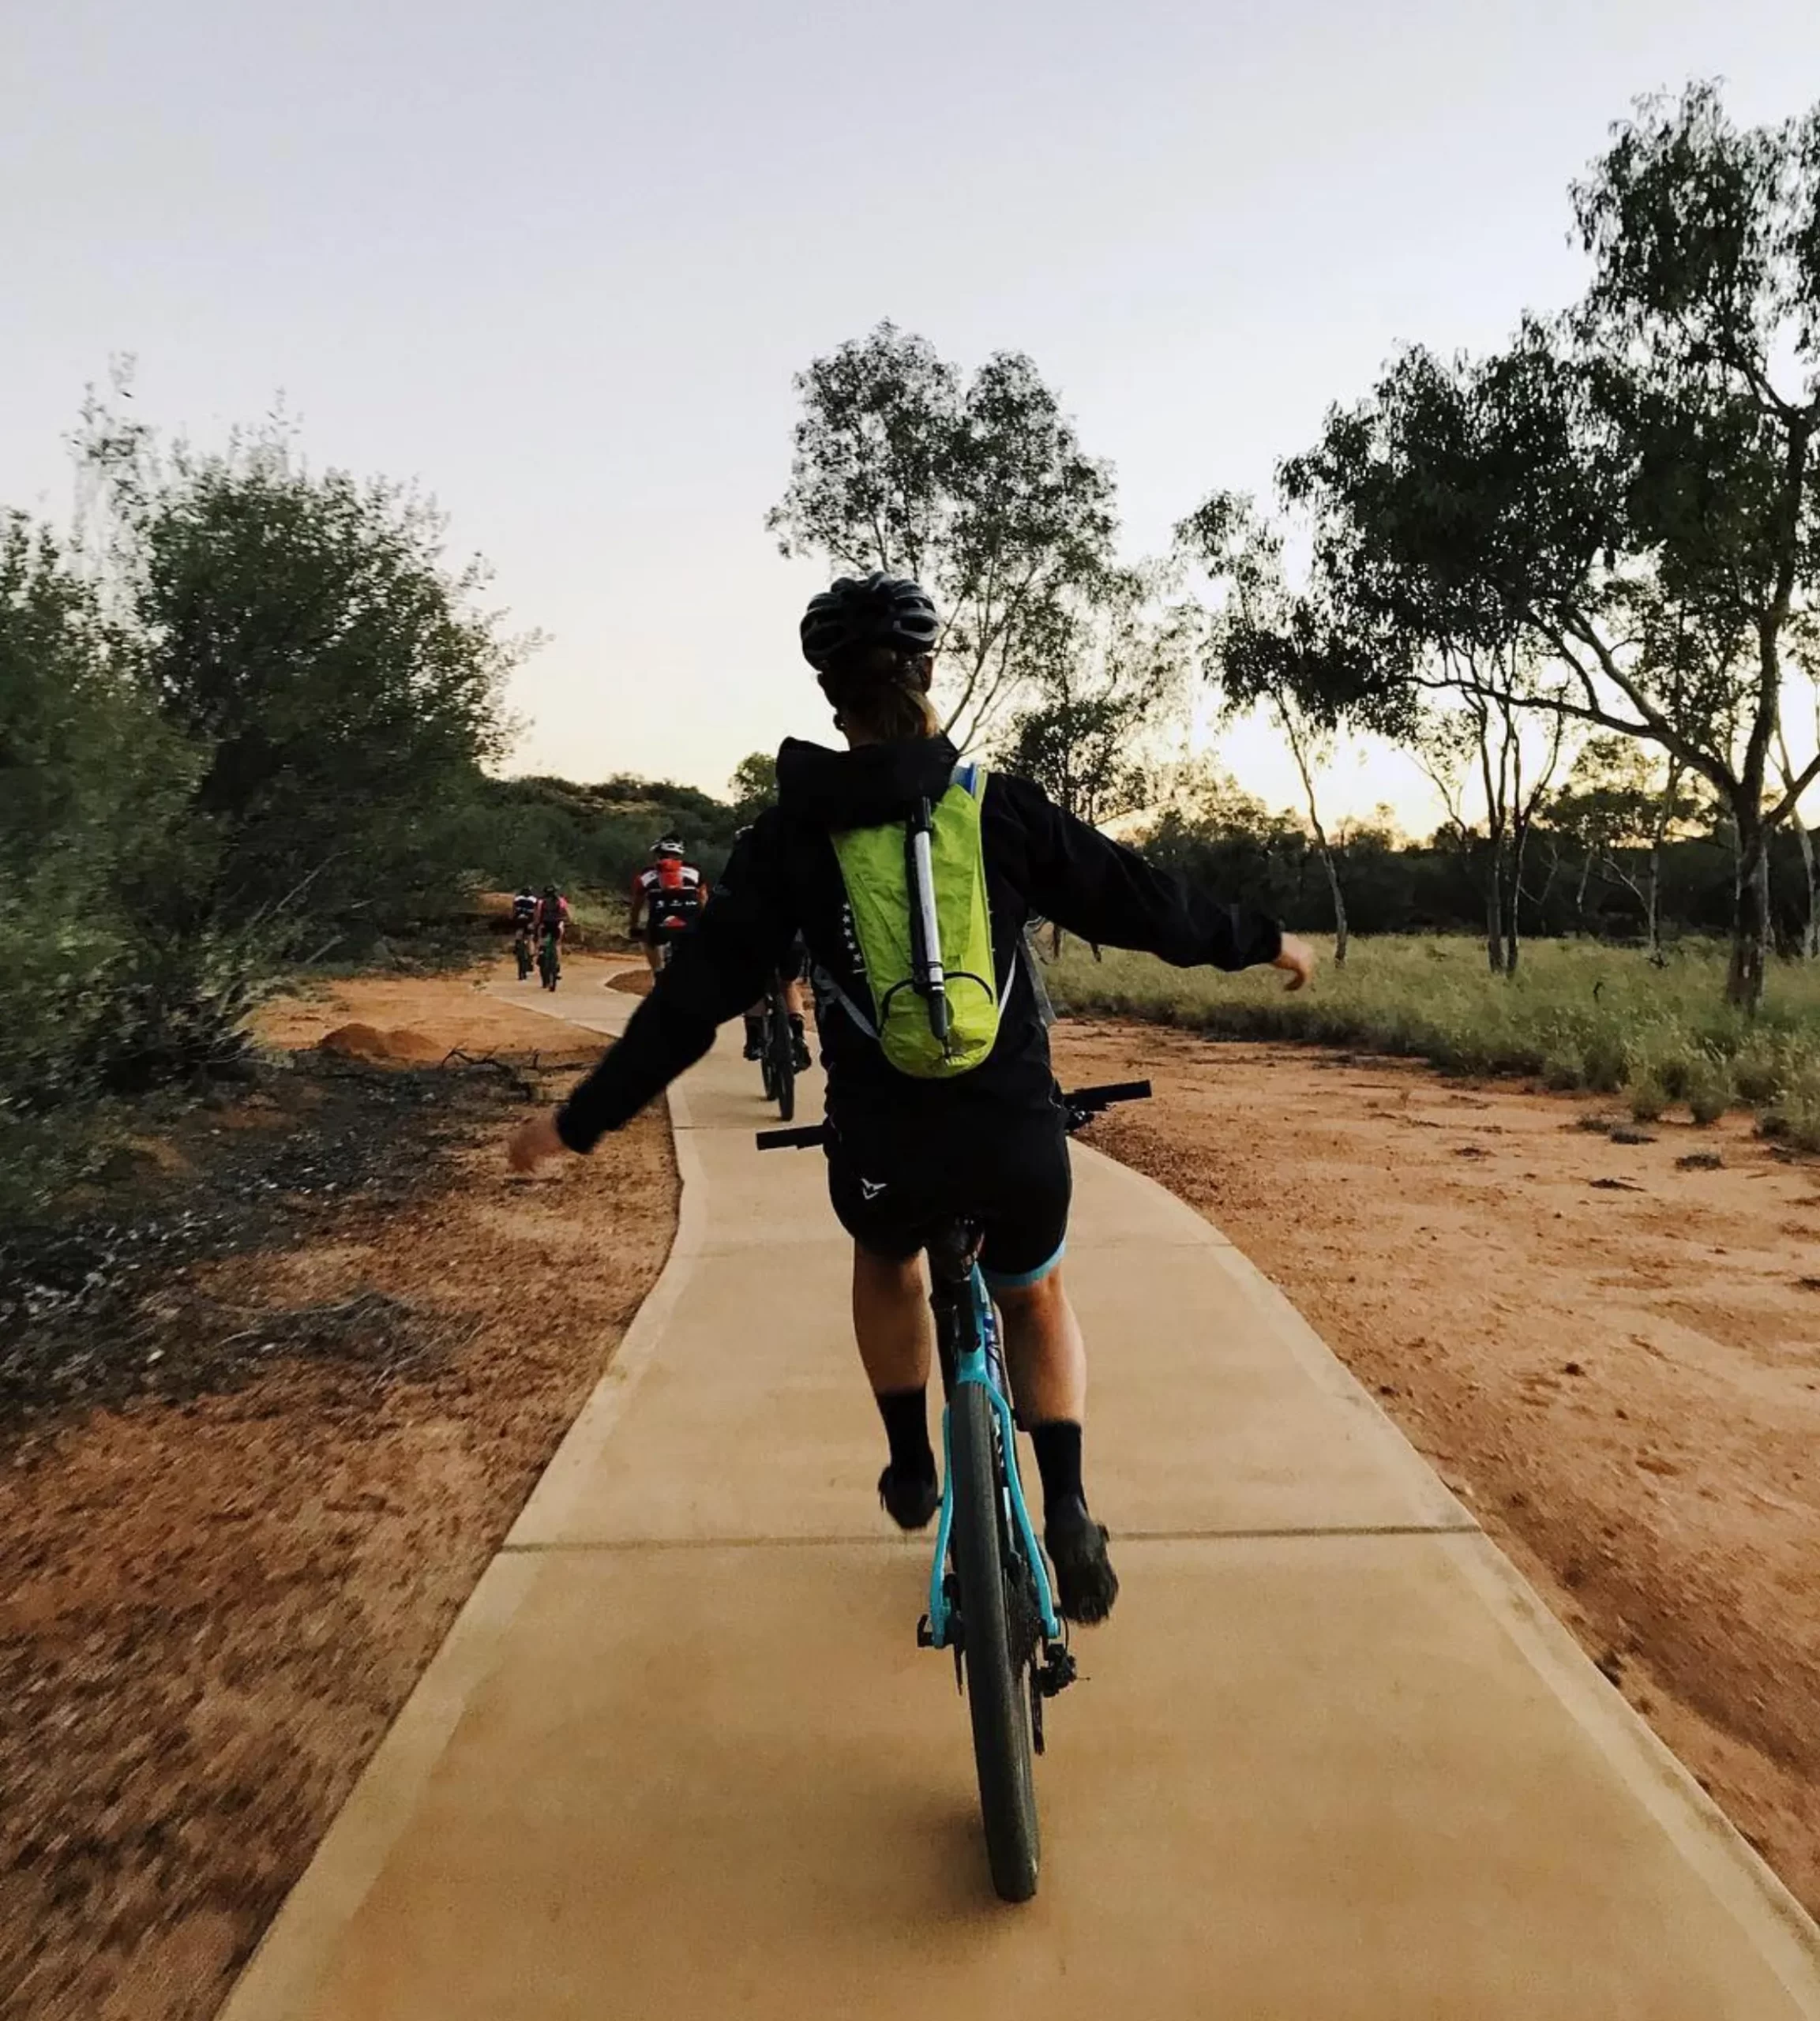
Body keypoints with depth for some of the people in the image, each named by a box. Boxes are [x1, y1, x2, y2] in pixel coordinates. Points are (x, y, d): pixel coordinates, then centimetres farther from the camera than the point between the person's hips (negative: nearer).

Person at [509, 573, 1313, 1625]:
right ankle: (1069, 1516, 15)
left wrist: (583, 1120, 9)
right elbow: (1141, 898, 7)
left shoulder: (796, 829, 0)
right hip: (1020, 1141, 0)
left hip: (882, 1150, 0)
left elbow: (698, 991, 0)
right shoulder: (999, 804, 0)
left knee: (886, 1259, 36)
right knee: (1036, 1298, 30)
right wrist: (1262, 940, 23)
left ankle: (912, 1468, 40)